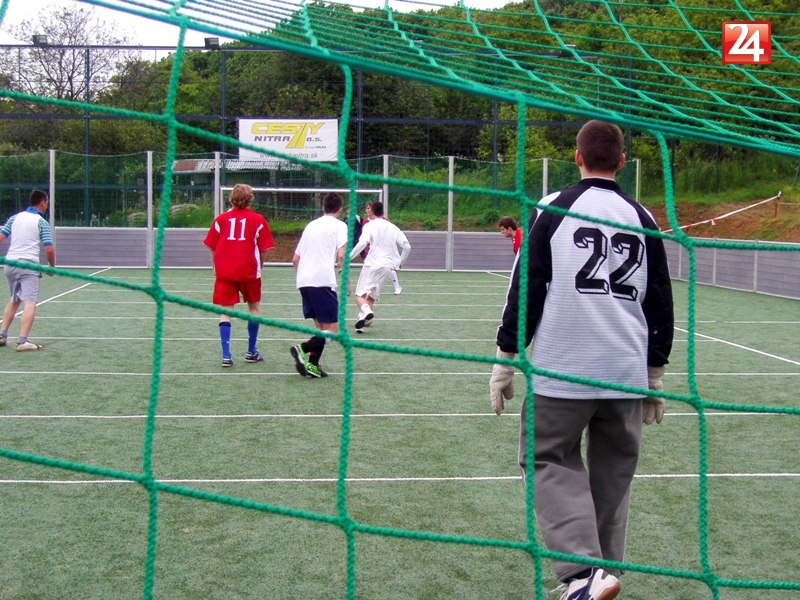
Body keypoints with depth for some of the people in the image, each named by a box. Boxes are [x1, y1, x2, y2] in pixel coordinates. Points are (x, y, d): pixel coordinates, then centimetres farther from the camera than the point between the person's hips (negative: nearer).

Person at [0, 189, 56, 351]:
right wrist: (52, 267, 6)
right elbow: (49, 249, -9)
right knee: (30, 303, -9)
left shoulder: (14, 218, 12)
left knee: (13, 301, 23)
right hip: (29, 265, -6)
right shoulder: (41, 222, -3)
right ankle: (22, 341, -20)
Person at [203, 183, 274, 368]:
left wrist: (216, 268, 18)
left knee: (225, 311, 3)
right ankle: (251, 352, 21)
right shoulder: (258, 220, 0)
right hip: (249, 271, -1)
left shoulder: (221, 219, 4)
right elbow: (263, 250, -2)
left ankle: (226, 355, -7)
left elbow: (212, 248, 5)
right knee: (254, 308, 16)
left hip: (224, 272, 1)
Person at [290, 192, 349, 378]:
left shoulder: (311, 225, 21)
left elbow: (295, 259, 22)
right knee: (332, 330, -4)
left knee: (320, 326, 15)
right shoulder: (339, 225, 3)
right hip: (323, 281, -7)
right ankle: (303, 349, -24)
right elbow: (341, 255, -12)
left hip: (303, 281, 7)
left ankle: (312, 365, 4)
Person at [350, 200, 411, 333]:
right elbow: (406, 246, 8)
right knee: (372, 296, 15)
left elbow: (362, 243, -17)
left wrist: (349, 257, -14)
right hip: (387, 266, 4)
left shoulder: (369, 225, 0)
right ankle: (363, 318, -1)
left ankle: (366, 311, -34)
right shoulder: (393, 227, 13)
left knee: (360, 295, -4)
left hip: (371, 264, -4)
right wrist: (400, 263, 22)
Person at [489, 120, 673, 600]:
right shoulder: (643, 219, 9)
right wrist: (655, 375, 20)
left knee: (550, 460, 7)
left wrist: (505, 360, 3)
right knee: (613, 474, 14)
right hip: (628, 375, 4)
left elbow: (526, 290, -4)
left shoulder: (555, 209, -1)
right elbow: (661, 305, 12)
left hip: (562, 372, -3)